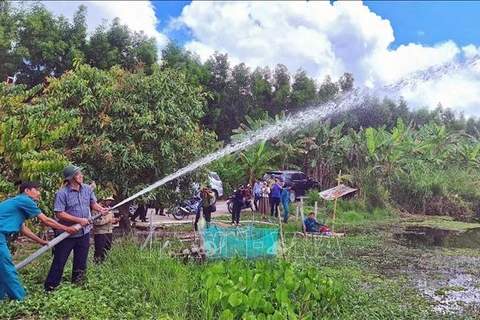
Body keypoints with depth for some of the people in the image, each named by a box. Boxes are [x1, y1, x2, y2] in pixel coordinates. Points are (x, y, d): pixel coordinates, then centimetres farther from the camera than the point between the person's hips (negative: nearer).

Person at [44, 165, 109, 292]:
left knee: (81, 262, 16)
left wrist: (101, 209, -12)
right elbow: (59, 214, -23)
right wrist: (79, 220, -24)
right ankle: (50, 286, 19)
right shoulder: (62, 193, -19)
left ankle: (77, 284, 32)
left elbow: (93, 203, 10)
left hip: (84, 232, 6)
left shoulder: (87, 189, -1)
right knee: (59, 261, 5)